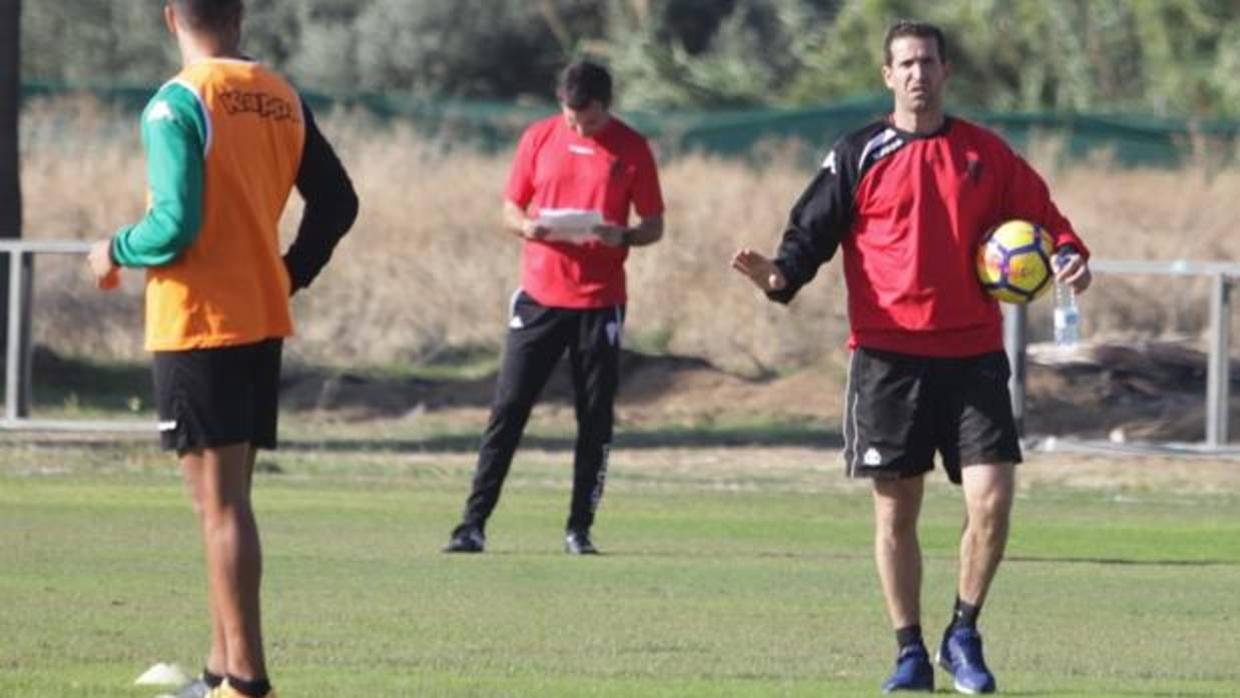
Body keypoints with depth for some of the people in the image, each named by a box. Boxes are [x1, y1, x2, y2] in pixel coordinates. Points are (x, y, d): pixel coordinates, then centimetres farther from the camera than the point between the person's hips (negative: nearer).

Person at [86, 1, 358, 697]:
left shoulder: (177, 104, -14)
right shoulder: (282, 98, 7)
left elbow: (176, 226, -21)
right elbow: (337, 203, 10)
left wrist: (117, 253, -2)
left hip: (197, 326, -7)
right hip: (264, 323, 7)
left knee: (220, 502, -6)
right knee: (229, 498, 15)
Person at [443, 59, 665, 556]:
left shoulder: (631, 149, 1)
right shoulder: (539, 138, 4)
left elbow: (654, 225, 5)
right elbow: (510, 210, 10)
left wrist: (623, 236, -17)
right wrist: (527, 227, -13)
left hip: (600, 303, 0)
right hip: (539, 296, 1)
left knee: (595, 421, 2)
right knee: (507, 411, -3)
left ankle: (579, 529, 11)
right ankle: (474, 523, -1)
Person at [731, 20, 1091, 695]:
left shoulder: (985, 154, 8)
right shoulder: (859, 156, 4)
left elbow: (1043, 220, 14)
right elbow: (813, 231, 1)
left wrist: (1068, 255, -7)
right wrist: (779, 274, -19)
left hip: (973, 357, 1)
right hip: (888, 357, -1)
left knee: (992, 499, -10)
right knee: (895, 511, 2)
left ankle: (963, 636, 8)